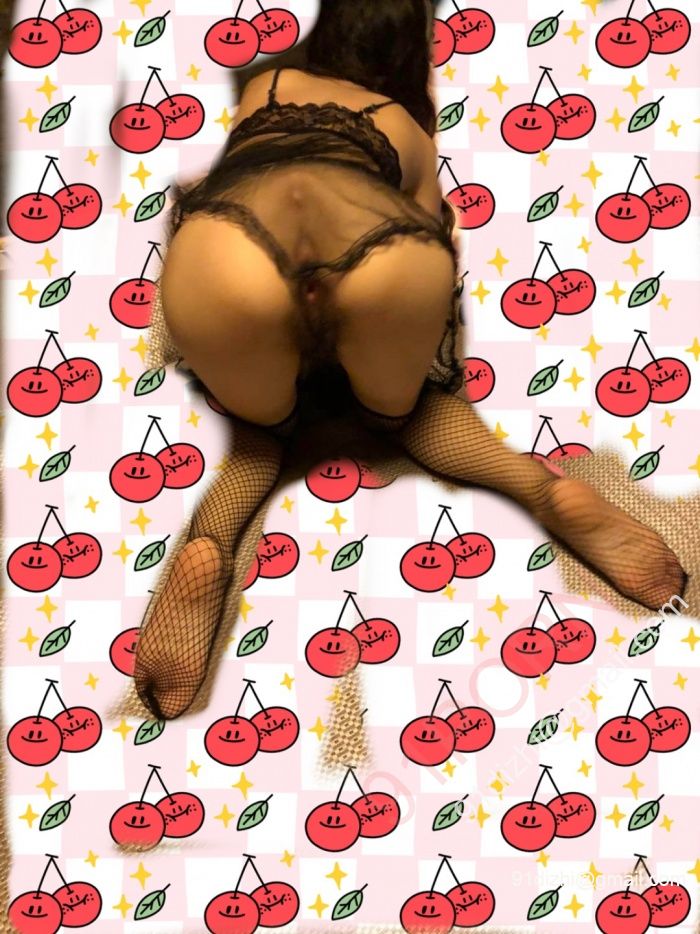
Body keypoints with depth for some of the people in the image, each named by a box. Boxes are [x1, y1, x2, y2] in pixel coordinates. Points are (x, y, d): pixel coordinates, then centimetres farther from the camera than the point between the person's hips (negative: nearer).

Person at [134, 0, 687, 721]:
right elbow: (433, 223, 48)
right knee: (399, 408, 30)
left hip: (224, 255, 0)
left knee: (262, 423, 28)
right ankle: (552, 491, 5)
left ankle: (207, 543, -3)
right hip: (388, 256, 0)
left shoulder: (265, 85, 42)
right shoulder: (408, 125, 38)